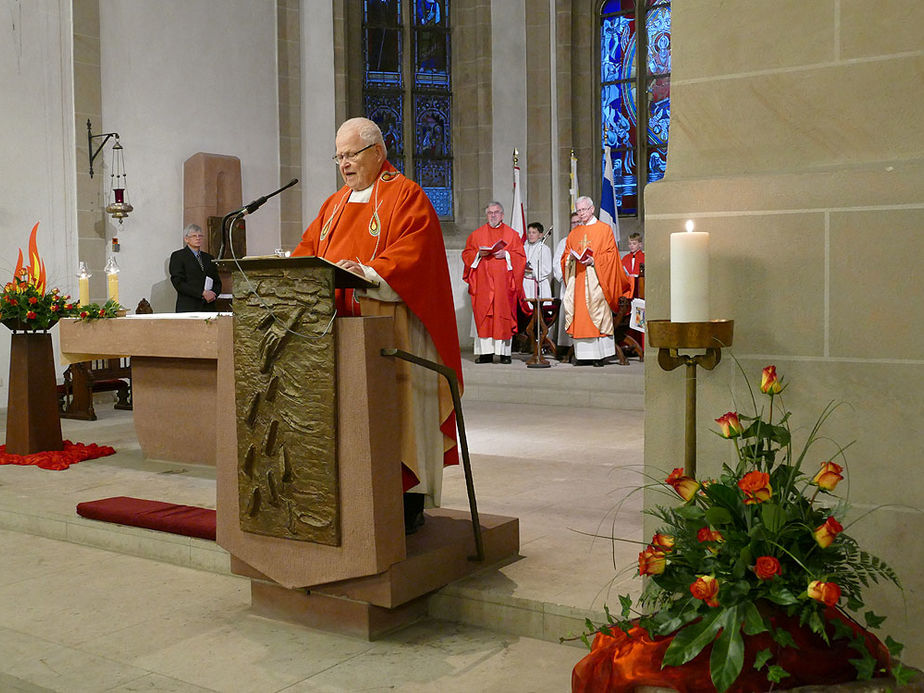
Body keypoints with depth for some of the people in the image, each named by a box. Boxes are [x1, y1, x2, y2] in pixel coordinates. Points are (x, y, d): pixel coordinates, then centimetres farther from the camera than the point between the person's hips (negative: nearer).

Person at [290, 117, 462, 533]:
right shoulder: (334, 205, 22)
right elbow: (308, 249, 19)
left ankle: (409, 501, 1)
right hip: (341, 326, 7)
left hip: (390, 323, -7)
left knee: (395, 405, -6)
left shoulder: (405, 196, -1)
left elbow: (413, 255, -14)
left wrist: (368, 273, -28)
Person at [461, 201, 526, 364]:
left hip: (503, 281, -1)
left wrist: (506, 255, -11)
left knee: (503, 315, -4)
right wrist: (479, 254, -8)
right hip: (482, 282, 1)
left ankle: (504, 352, 0)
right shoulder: (476, 234, 14)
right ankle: (485, 352, -2)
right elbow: (466, 254, 11)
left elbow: (521, 256, 5)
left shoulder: (512, 234, 11)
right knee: (482, 316, -5)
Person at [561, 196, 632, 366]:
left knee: (598, 313, -9)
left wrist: (594, 260, -16)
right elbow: (565, 256, 18)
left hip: (596, 278, -4)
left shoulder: (604, 229, 5)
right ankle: (583, 354, 1)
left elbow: (611, 254, -2)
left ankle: (600, 354, -6)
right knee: (579, 317, -1)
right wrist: (571, 257, -4)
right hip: (577, 279, 4)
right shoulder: (574, 233, 19)